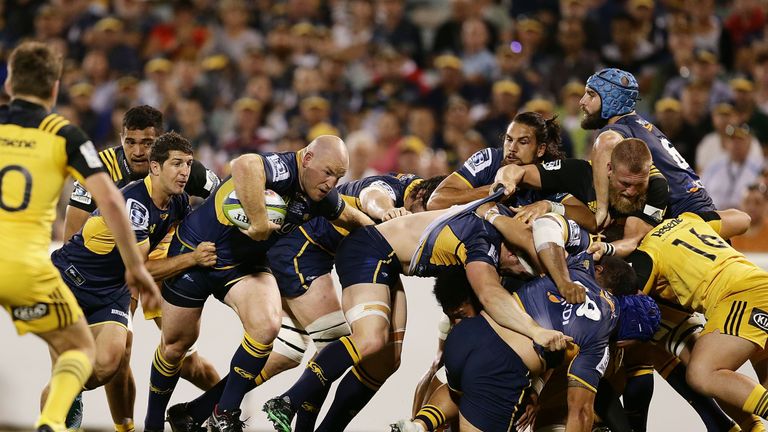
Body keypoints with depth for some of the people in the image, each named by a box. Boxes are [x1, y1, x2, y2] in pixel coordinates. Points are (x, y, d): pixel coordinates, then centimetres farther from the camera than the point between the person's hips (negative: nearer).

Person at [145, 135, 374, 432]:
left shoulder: (321, 196, -5)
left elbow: (350, 217, 19)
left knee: (266, 326, -22)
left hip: (245, 264, 6)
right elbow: (244, 166, -55)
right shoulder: (282, 169, -31)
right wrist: (260, 224, -49)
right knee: (176, 344, 9)